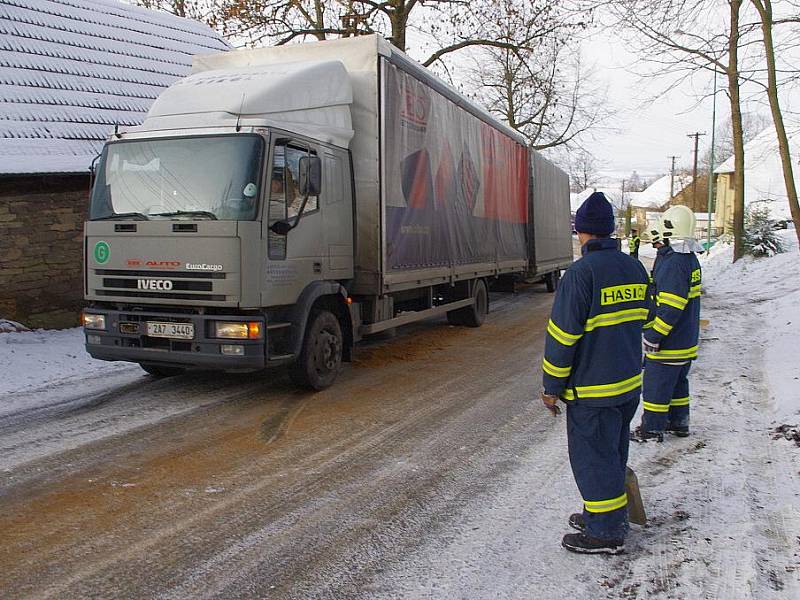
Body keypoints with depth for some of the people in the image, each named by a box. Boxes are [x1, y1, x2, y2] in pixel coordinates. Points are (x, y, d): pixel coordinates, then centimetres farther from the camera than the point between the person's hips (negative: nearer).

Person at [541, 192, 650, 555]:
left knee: (593, 458, 5)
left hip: (592, 391, -8)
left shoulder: (582, 272, -19)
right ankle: (603, 515, 35)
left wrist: (551, 386, -10)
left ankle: (606, 533, 15)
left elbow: (562, 335, -18)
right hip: (630, 382, 8)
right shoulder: (635, 269, 6)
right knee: (612, 454, 20)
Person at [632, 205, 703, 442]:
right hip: (686, 340, 10)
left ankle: (652, 428, 13)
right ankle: (679, 422, 33)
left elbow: (670, 307, -27)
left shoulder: (673, 263, -24)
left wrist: (653, 336, -21)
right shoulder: (690, 259, 8)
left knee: (656, 384, 3)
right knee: (678, 381, 21)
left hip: (668, 342, -10)